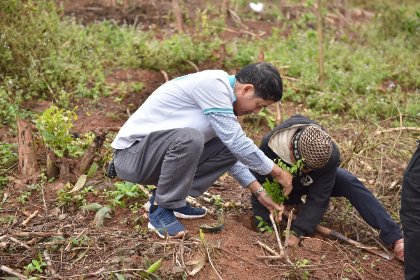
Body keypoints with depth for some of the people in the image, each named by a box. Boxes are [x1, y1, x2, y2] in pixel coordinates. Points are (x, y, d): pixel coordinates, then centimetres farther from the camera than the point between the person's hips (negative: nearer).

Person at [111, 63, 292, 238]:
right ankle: (161, 210, -15)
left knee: (227, 148, 1)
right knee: (189, 138, -35)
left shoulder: (224, 97, 9)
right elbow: (236, 142, -22)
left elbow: (234, 148, 19)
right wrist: (277, 172, -9)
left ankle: (172, 199, 4)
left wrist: (259, 191, 14)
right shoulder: (211, 83, -20)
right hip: (131, 156, -9)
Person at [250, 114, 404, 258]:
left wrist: (297, 232, -40)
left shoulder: (330, 155, -36)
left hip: (315, 183, -1)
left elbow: (318, 199, -31)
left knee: (349, 182, -27)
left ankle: (395, 238, -24)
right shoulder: (269, 146, -39)